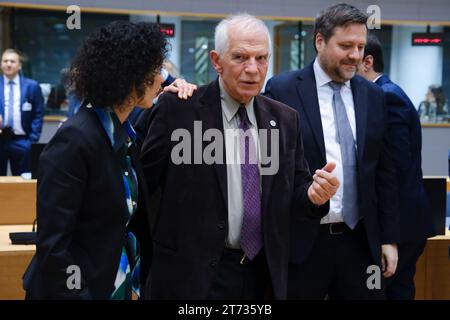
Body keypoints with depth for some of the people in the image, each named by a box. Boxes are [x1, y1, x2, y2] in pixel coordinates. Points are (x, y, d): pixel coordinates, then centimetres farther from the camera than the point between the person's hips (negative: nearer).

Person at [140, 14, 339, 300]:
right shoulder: (178, 108, -9)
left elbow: (292, 192, 8)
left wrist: (313, 194, -13)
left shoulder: (285, 119, 6)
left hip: (263, 271, 5)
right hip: (192, 271, -4)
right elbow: (143, 178, -8)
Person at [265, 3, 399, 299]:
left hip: (360, 241, 4)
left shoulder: (373, 96, 8)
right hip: (301, 241, -3)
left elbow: (385, 172, 11)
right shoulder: (282, 90, -5)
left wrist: (389, 238, 8)